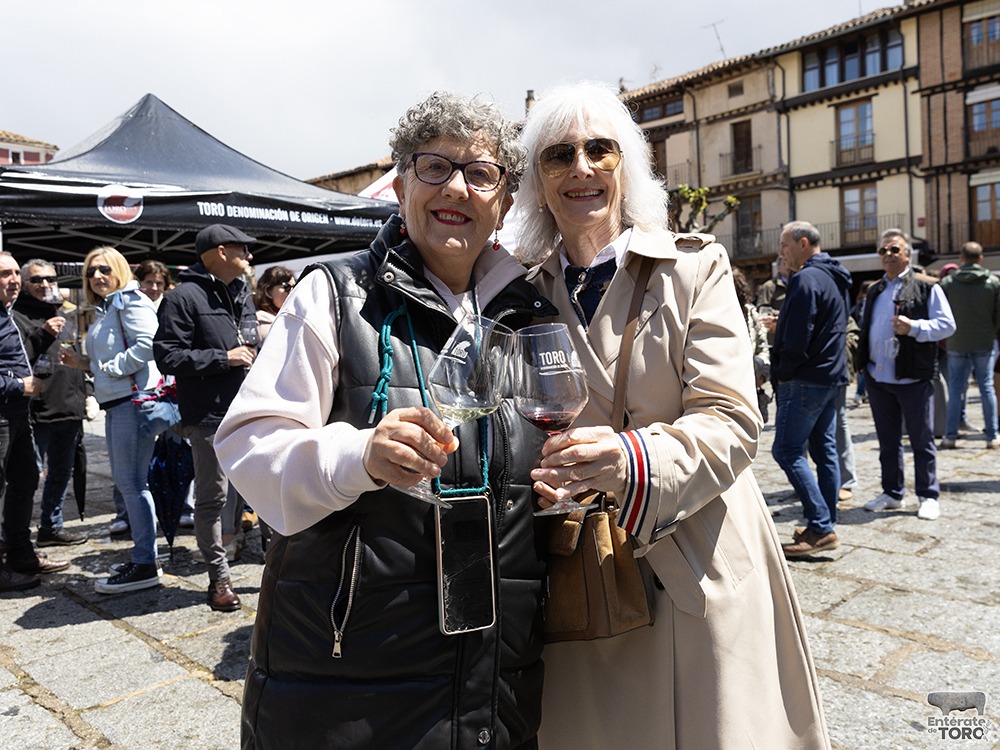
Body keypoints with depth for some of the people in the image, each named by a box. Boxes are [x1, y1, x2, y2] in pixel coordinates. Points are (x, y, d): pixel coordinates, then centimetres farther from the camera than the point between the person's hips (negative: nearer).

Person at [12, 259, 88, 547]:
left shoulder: (64, 317, 18)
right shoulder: (17, 317, -5)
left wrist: (85, 394, 17)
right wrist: (42, 335, -25)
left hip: (69, 412, 8)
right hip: (37, 413, -8)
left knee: (62, 473, 16)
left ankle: (51, 526, 29)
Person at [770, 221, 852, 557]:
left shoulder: (806, 279, -14)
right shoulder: (837, 280, 18)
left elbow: (796, 340, -19)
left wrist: (781, 376, -8)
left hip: (807, 379, -10)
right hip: (833, 378, 10)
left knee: (787, 450, -7)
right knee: (825, 451, 11)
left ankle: (821, 528, -8)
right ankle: (827, 525, 18)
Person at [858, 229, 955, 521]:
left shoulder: (926, 288, -1)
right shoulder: (874, 292, 16)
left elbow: (947, 324, -7)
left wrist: (914, 327, -20)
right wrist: (863, 362, 11)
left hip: (913, 377, -5)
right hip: (878, 378, 5)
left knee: (922, 440, 2)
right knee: (888, 440, 12)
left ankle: (928, 496, 14)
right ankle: (892, 493, 23)